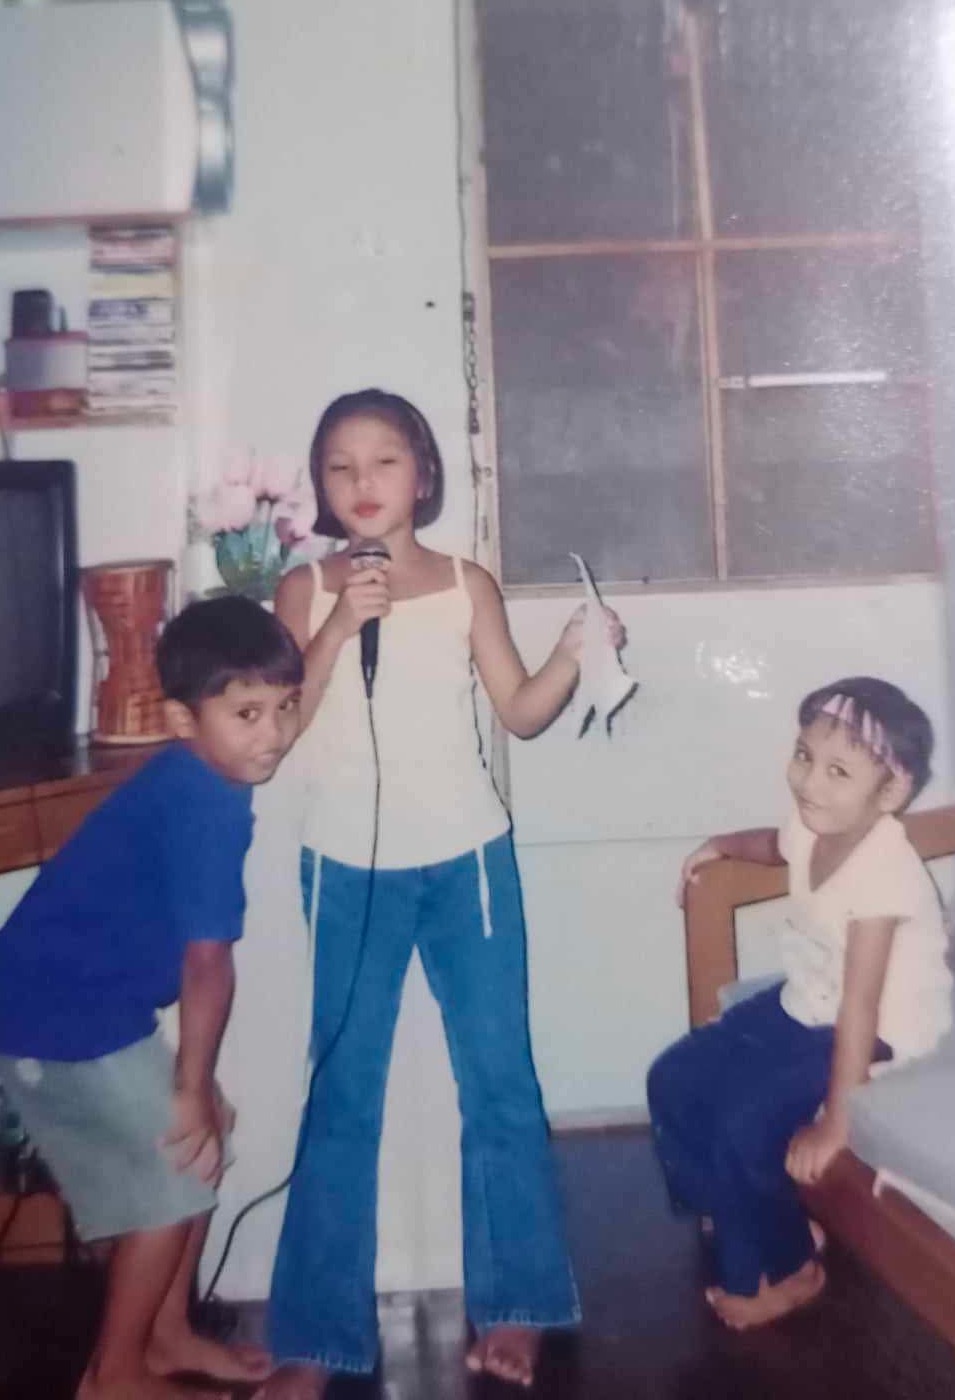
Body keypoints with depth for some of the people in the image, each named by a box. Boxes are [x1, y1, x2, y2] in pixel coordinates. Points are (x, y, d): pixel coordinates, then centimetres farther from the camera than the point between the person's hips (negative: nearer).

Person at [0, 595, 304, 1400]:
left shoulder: (190, 782, 2)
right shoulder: (208, 806, -26)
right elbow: (208, 963, -23)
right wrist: (194, 1087, -14)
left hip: (82, 1000, 10)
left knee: (194, 1154, 17)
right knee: (175, 1176, 1)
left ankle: (167, 1335, 35)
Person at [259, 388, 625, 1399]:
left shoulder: (467, 584, 1)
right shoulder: (305, 590, 0)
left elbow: (522, 713, 1)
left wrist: (572, 655, -16)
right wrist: (339, 626, -18)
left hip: (467, 862, 1)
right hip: (349, 872, 0)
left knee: (500, 1081, 8)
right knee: (342, 1098, 8)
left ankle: (512, 1304, 25)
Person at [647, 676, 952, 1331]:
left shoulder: (884, 871, -32)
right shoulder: (814, 828, -8)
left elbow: (860, 1005, -32)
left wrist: (836, 1120, -29)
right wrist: (722, 846, 9)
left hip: (881, 1039, -8)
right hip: (804, 1007, 9)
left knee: (748, 1129, -19)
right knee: (674, 1082, 5)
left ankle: (786, 1269, 12)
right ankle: (743, 1224, 26)